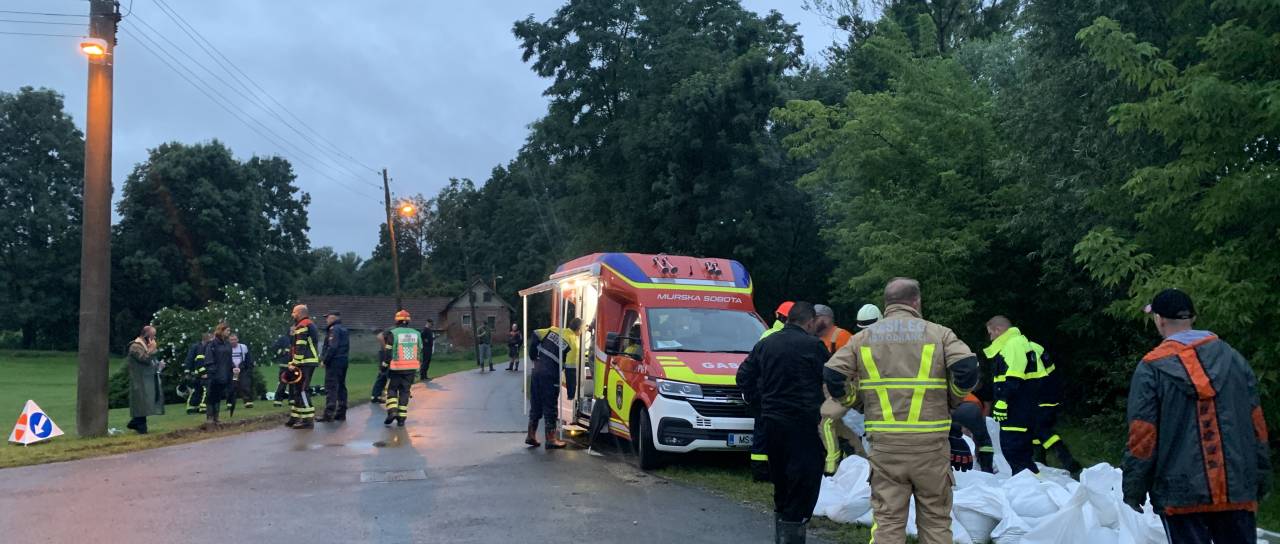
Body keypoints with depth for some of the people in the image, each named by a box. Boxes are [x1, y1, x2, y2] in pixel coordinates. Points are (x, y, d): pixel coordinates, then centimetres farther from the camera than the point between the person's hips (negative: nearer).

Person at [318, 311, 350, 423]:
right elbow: (347, 346, 19)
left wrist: (324, 360, -15)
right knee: (341, 386, 12)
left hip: (334, 362, -10)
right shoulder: (344, 329, 17)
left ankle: (328, 413, -13)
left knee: (331, 388, -10)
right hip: (344, 361, 10)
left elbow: (332, 347, -21)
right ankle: (341, 413, 16)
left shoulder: (334, 329, -12)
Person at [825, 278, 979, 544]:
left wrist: (855, 400, 15)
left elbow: (833, 375, 0)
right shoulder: (939, 333, 1)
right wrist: (952, 399, 7)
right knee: (936, 521, 11)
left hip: (884, 443, 1)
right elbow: (967, 368, -11)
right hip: (931, 443, -1)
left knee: (887, 522, 6)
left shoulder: (863, 337, 6)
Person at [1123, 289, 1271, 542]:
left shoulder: (1151, 368, -8)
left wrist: (1133, 490, 0)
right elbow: (1257, 426, 9)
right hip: (1238, 489, 4)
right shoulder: (1233, 358, 7)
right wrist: (1262, 478, 17)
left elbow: (1142, 436, -8)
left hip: (1180, 495, -4)